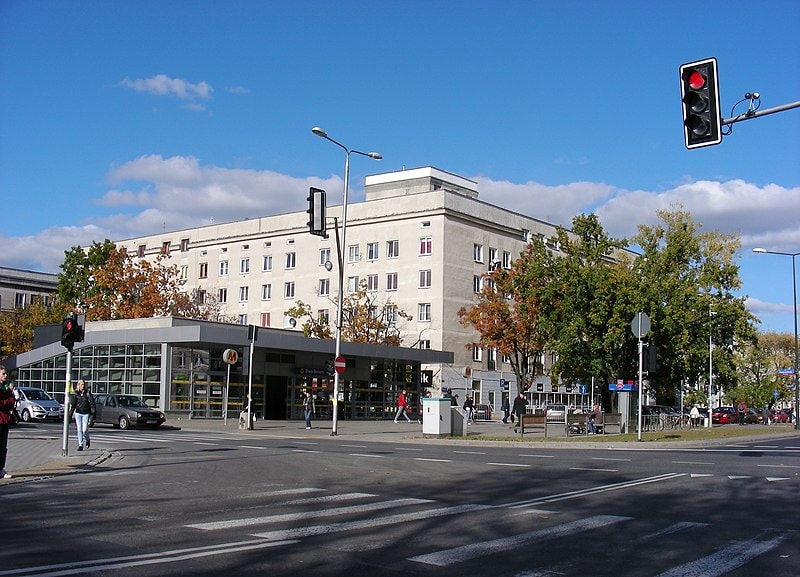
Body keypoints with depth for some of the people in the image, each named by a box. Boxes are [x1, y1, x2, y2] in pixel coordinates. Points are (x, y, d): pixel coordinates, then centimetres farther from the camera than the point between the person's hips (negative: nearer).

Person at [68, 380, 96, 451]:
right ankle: (80, 445, 5)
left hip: (86, 414, -1)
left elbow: (92, 403, 1)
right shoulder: (75, 394, 2)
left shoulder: (88, 393, -1)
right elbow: (72, 405, 5)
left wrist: (93, 413, -5)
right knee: (79, 430, 0)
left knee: (84, 430, -5)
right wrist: (70, 415, 3)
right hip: (78, 413, 1)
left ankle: (87, 440, 24)